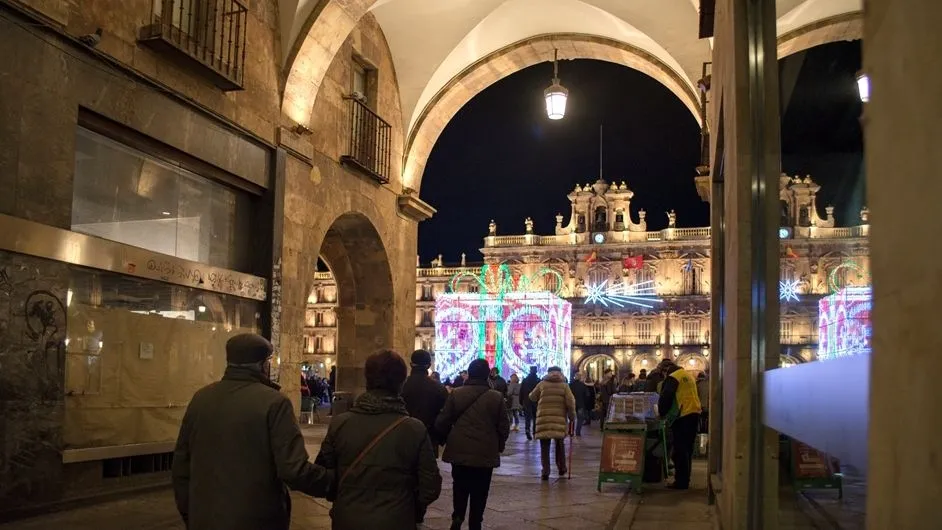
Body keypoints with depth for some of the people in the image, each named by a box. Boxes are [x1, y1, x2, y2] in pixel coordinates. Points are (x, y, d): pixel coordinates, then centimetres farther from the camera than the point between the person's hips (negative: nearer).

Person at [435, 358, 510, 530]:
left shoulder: (455, 394, -2)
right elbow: (504, 427, 1)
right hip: (485, 453, -1)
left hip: (459, 450, 1)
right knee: (479, 492, 9)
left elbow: (442, 422, 1)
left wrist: (447, 440, 20)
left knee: (460, 487, 18)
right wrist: (498, 446, 18)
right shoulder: (497, 397, -4)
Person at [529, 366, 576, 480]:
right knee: (560, 444, 19)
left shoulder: (542, 384, 6)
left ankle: (545, 472, 1)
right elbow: (570, 402, -3)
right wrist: (572, 416, 7)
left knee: (545, 446, 4)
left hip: (543, 418, -1)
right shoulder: (564, 385, 6)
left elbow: (532, 397, 16)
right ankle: (561, 468, 24)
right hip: (559, 419, 1)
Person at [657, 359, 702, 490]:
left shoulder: (673, 377, -9)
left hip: (682, 417, -9)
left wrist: (662, 413, 2)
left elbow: (665, 398, -13)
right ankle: (685, 480, 19)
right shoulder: (688, 375, 19)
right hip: (694, 414, 9)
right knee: (688, 450, 14)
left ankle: (680, 482, -2)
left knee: (680, 451, -4)